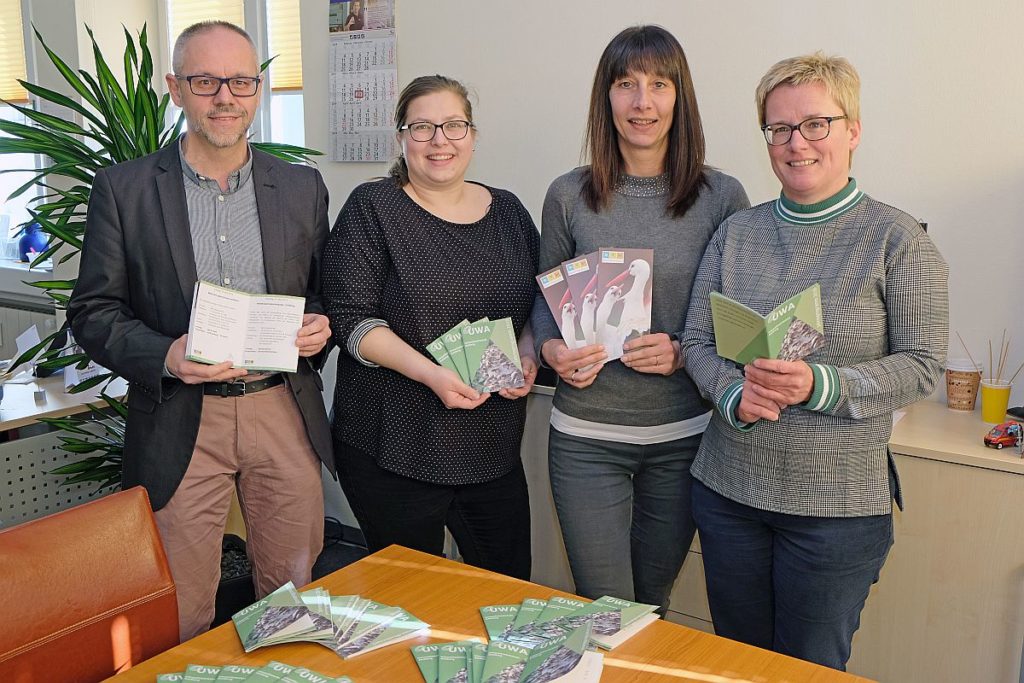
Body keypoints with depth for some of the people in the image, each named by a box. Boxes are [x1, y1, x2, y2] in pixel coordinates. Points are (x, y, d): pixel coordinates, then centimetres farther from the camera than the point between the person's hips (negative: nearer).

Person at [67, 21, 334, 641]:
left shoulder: (302, 187, 6)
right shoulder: (124, 188, -1)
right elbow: (93, 311, 0)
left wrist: (319, 325, -8)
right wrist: (163, 356, -17)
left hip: (284, 413, 2)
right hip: (181, 421, -2)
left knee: (292, 593, 14)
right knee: (180, 614, 8)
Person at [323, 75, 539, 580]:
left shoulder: (508, 211, 10)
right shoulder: (372, 208, -4)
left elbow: (538, 306, 16)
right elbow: (350, 318, -11)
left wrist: (528, 357, -4)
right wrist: (430, 373, -22)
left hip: (493, 449, 4)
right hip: (394, 448, -4)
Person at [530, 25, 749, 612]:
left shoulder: (722, 197, -2)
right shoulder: (570, 196, -1)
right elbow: (545, 299, 10)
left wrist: (686, 352, -14)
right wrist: (552, 349, -11)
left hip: (684, 436, 1)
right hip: (587, 436, 0)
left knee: (652, 601, 18)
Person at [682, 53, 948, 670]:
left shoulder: (896, 238, -6)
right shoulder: (738, 231, 5)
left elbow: (922, 365, -9)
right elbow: (698, 341, 3)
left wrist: (820, 386, -24)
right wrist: (735, 395, -17)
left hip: (837, 505, -3)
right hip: (728, 490, 4)